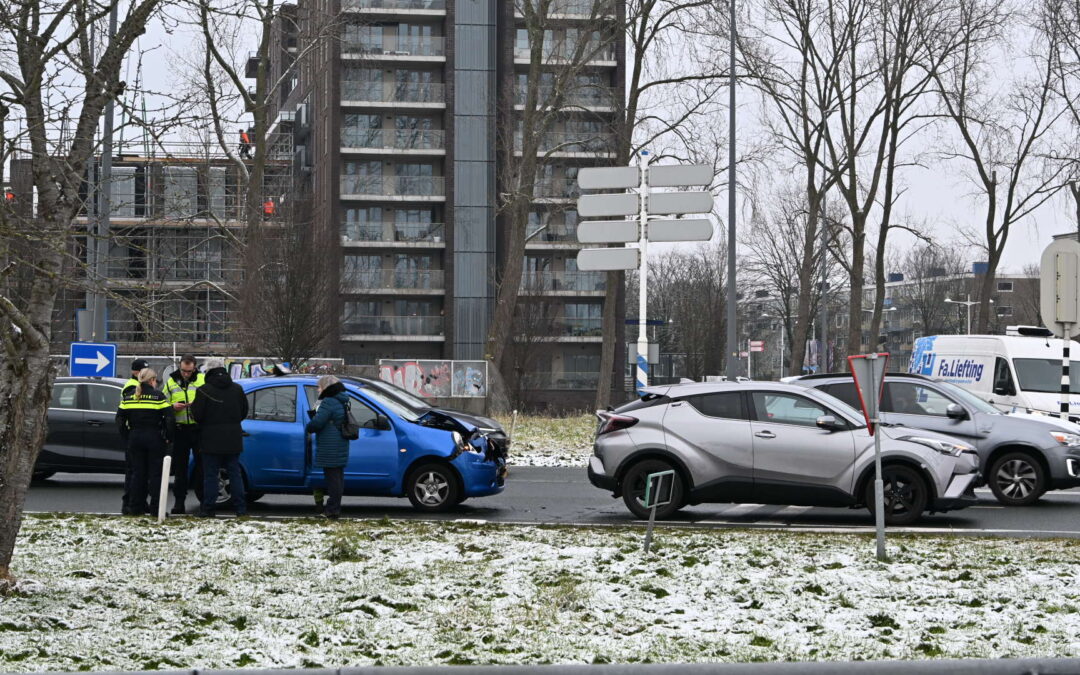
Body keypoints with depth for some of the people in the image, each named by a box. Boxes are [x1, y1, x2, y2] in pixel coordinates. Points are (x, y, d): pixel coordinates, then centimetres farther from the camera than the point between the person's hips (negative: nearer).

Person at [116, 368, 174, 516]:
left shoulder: (128, 396, 5)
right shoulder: (158, 396, -7)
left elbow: (120, 420, 6)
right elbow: (169, 419, -11)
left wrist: (126, 438, 12)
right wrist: (169, 438, -1)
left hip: (135, 438, 4)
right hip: (154, 438, -4)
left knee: (137, 473, 11)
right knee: (155, 473, 2)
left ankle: (136, 507, 11)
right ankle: (156, 508, 1)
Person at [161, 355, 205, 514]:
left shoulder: (203, 380, 2)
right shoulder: (171, 382, 9)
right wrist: (173, 407, -9)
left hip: (199, 429, -2)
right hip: (180, 429, 2)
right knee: (180, 469, 7)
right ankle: (179, 503, 13)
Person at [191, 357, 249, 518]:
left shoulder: (204, 390, -10)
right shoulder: (237, 389, 6)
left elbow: (197, 415, -10)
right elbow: (244, 412, 12)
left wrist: (192, 406, 11)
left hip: (211, 440, -4)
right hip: (233, 439, 4)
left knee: (210, 475, 2)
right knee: (235, 474, 9)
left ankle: (208, 509, 2)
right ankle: (240, 508, 7)